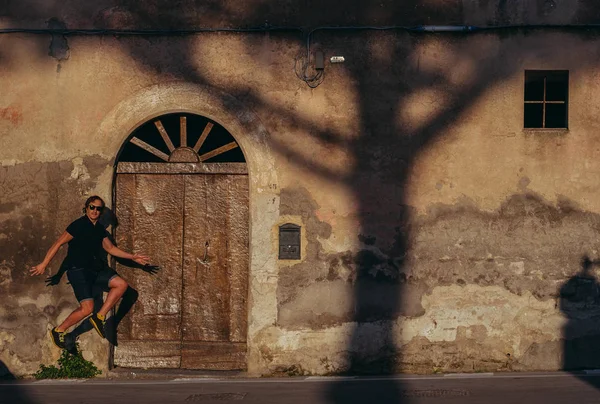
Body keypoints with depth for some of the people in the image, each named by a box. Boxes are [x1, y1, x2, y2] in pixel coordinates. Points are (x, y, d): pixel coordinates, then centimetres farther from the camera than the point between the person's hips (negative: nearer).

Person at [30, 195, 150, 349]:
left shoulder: (100, 229, 13)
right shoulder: (78, 225, -9)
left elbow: (110, 248, 19)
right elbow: (58, 244, -8)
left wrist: (132, 257, 12)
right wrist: (44, 264, -11)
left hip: (95, 269, 8)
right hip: (78, 270, -7)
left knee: (121, 284, -9)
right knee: (87, 308, -17)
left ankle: (99, 316, -1)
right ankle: (58, 331, 3)